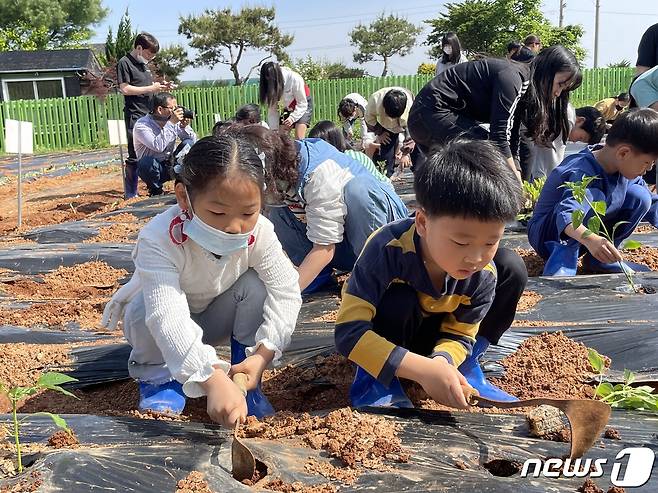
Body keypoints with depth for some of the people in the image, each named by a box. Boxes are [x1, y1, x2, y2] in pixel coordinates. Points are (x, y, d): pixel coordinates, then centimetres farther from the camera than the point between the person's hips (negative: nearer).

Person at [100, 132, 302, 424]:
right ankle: (159, 377, -5)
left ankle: (247, 383, -9)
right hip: (172, 323, -2)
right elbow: (168, 318, -51)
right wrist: (213, 380, -64)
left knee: (255, 285, -25)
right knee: (145, 310, -35)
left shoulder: (259, 233, -28)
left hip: (217, 317, 3)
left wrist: (262, 354, -39)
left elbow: (286, 290, -26)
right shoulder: (159, 240, -41)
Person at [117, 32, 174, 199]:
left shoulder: (144, 64, 20)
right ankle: (130, 194, -3)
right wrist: (150, 88, -14)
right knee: (134, 156, -7)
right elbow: (125, 89, -14)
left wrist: (161, 87, 7)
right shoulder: (125, 63, -6)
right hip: (135, 116, -8)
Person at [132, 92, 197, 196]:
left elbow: (193, 140, -2)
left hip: (171, 165, 4)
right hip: (153, 168, -4)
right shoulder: (142, 125, -19)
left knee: (189, 143, -15)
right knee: (147, 162, -37)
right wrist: (171, 123, -34)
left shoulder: (174, 120, -4)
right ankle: (155, 191, -9)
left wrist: (184, 126, -20)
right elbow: (158, 146, -35)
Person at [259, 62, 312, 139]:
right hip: (287, 107, 5)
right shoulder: (269, 85, -19)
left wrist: (292, 118, -35)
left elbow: (302, 103, -23)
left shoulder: (294, 79, -32)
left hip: (304, 104, -5)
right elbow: (272, 109, -15)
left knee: (299, 138, -18)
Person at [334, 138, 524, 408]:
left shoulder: (483, 274, -25)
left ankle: (466, 369, -2)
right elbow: (349, 332, -40)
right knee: (399, 299, -39)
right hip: (386, 333, -3)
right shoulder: (388, 250, -38)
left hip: (432, 333, 4)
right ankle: (374, 377, -12)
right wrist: (422, 369, -50)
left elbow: (460, 335, -12)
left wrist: (442, 361, -38)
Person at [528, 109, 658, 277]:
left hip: (585, 236, 8)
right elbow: (567, 216, -48)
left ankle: (599, 259, -1)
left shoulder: (626, 168, -6)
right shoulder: (582, 173, -31)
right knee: (593, 196, -33)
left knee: (640, 196, -8)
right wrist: (590, 239, -66)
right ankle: (563, 262, -30)